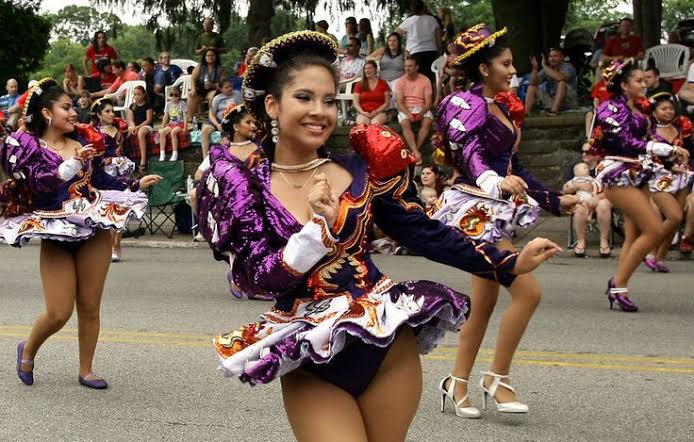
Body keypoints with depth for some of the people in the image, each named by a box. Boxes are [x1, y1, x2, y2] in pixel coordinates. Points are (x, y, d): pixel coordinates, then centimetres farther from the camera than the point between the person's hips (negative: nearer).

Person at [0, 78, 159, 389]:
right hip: (57, 235, -4)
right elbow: (40, 182, -17)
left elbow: (100, 178, 18)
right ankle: (28, 351, 25)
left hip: (95, 230, 4)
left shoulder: (82, 139, 10)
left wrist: (137, 184, 18)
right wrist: (73, 163, -26)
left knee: (90, 307, 6)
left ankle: (86, 370, 21)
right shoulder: (27, 145, -3)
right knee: (58, 313, -5)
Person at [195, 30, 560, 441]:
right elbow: (259, 278, -10)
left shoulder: (362, 171, 1)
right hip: (309, 363, -2)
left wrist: (510, 263, 0)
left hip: (388, 343, 2)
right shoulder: (246, 186, -3)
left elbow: (425, 233, 3)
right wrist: (319, 225, -22)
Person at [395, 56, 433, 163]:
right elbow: (399, 102, -6)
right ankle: (416, 152, -43)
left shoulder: (425, 80, 0)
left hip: (422, 109, 0)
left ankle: (415, 150, -31)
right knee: (405, 124, -32)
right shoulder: (401, 81, 2)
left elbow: (428, 102, -4)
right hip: (405, 109, 0)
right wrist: (408, 114, -24)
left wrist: (421, 113, -23)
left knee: (427, 122, -31)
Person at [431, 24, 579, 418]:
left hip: (496, 211, 9)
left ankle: (458, 383, 20)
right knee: (528, 290, -13)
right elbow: (470, 154, -29)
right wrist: (497, 181, -49)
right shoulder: (468, 105, -12)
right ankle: (498, 378, -1)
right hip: (476, 210, -9)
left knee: (485, 301, 12)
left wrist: (554, 199, 22)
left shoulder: (502, 108, 15)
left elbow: (512, 167, 21)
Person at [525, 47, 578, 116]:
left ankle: (554, 110, -42)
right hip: (551, 101, 6)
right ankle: (526, 113, -21)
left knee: (562, 82, -31)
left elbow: (560, 78, -33)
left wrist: (544, 66, -26)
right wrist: (535, 68, -17)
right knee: (532, 87, -1)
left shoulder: (568, 67, -10)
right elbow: (534, 83, -2)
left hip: (568, 103, -6)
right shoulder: (547, 69, 6)